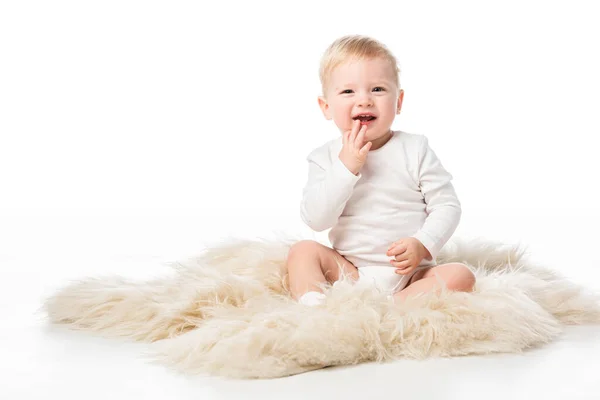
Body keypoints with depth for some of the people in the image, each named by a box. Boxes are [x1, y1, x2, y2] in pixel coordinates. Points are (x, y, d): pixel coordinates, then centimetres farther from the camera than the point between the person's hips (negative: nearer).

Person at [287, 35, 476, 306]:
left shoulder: (415, 149, 0)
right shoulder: (324, 158, 2)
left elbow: (447, 206, -1)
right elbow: (316, 220, -11)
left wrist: (422, 244, -18)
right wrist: (346, 167, -19)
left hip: (411, 272, 0)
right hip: (349, 271, 1)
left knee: (461, 275, -23)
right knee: (302, 250, -19)